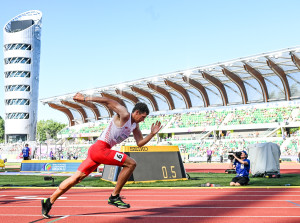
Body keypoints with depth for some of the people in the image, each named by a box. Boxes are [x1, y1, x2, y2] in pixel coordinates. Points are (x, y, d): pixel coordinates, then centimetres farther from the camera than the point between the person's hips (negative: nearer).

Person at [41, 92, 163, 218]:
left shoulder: (135, 126, 19)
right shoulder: (124, 115, -8)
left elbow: (139, 143, 22)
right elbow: (107, 101, -11)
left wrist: (152, 134, 9)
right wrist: (85, 99, -17)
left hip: (96, 151, 9)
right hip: (100, 148, -9)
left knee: (77, 177, 8)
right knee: (130, 164, -9)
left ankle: (49, 201, 11)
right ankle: (114, 197, -3)